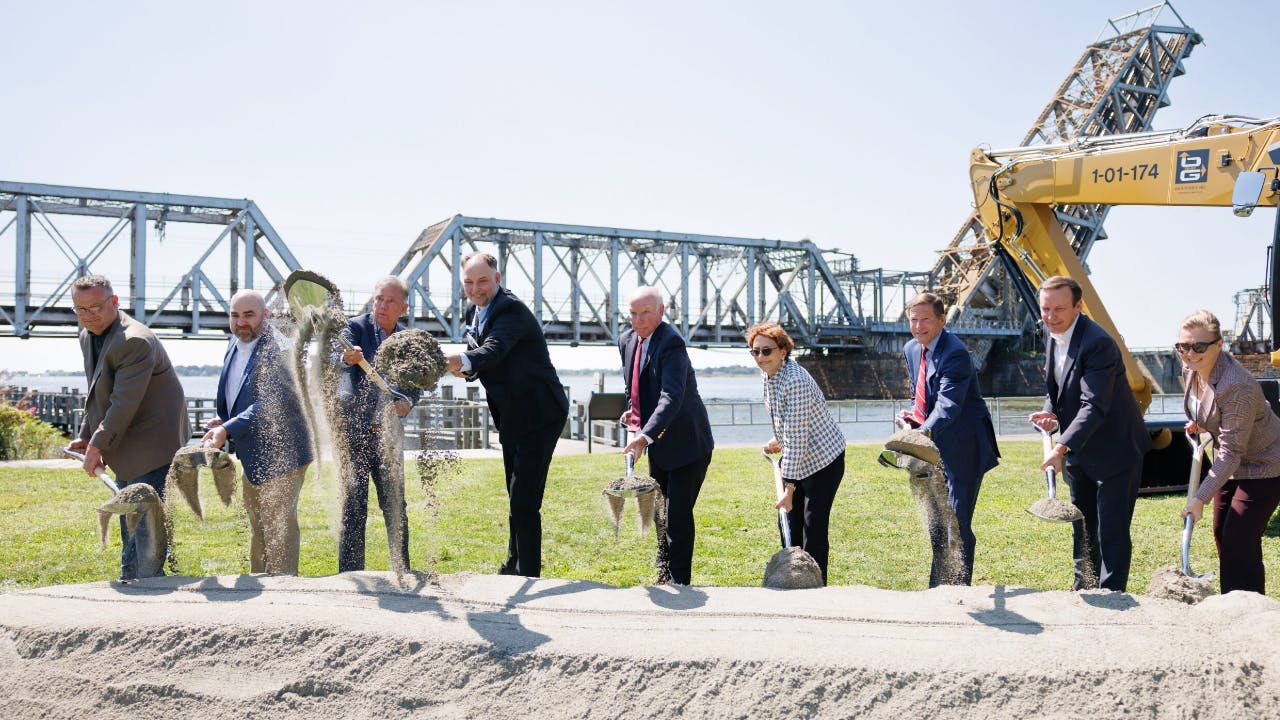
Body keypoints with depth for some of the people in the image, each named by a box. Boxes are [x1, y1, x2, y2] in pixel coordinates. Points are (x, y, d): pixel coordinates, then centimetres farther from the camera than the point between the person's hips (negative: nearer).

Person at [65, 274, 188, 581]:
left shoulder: (135, 341, -24)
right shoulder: (88, 336, 8)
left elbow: (125, 403, -26)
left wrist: (97, 445, -19)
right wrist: (85, 436, 11)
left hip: (154, 451, -10)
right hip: (127, 456, 10)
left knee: (149, 530, -7)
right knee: (129, 530, 21)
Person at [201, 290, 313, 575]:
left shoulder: (278, 349, -22)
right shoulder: (234, 345, 8)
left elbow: (270, 404, -30)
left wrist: (227, 430, -33)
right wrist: (223, 420, 2)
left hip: (279, 453, -10)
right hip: (251, 456, 10)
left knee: (279, 528, -3)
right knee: (257, 528, 22)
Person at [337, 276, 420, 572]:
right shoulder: (355, 327, -8)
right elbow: (340, 358, -27)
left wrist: (407, 401, -13)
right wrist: (347, 358, -51)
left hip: (388, 433, 5)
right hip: (354, 430, -4)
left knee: (395, 506, 12)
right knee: (354, 507, -4)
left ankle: (402, 570, 24)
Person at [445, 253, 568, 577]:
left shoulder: (511, 310, -20)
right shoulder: (475, 313, 7)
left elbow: (492, 351, -38)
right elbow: (478, 361, 13)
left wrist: (463, 360, -57)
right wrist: (467, 369, -10)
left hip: (539, 415, -9)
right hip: (511, 417, 9)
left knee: (524, 502, -13)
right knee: (516, 498, 23)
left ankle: (529, 575, -4)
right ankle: (514, 564, 39)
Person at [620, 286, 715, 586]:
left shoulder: (671, 343, -24)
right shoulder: (627, 341, 3)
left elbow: (671, 399, -35)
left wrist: (644, 437, -44)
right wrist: (632, 410, 4)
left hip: (687, 444, -9)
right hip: (657, 445, 9)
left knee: (678, 515, -7)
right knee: (660, 512, 20)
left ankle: (679, 583, 5)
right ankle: (664, 575, 36)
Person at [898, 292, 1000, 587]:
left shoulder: (955, 353, -22)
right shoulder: (911, 350, 5)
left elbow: (948, 403, -35)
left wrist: (925, 431, -51)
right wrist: (913, 414, -3)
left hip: (963, 448, -9)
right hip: (934, 446, 9)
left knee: (957, 522, -8)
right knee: (935, 521, 18)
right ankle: (937, 587, 33)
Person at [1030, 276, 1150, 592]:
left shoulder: (1097, 343, -27)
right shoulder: (1051, 334, 0)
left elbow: (1094, 407, -33)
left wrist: (1061, 448, -40)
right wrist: (1049, 412, -8)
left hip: (1115, 450, -9)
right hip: (1078, 449, 9)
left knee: (1112, 532, -3)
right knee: (1082, 527, 21)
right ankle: (1083, 587, 37)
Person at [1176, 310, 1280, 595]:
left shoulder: (1236, 386, -35)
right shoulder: (1191, 369, -9)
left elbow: (1231, 452, -32)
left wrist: (1201, 497, -33)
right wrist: (1200, 423, 7)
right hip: (1233, 463, 9)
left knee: (1240, 542, -11)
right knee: (1222, 535, 16)